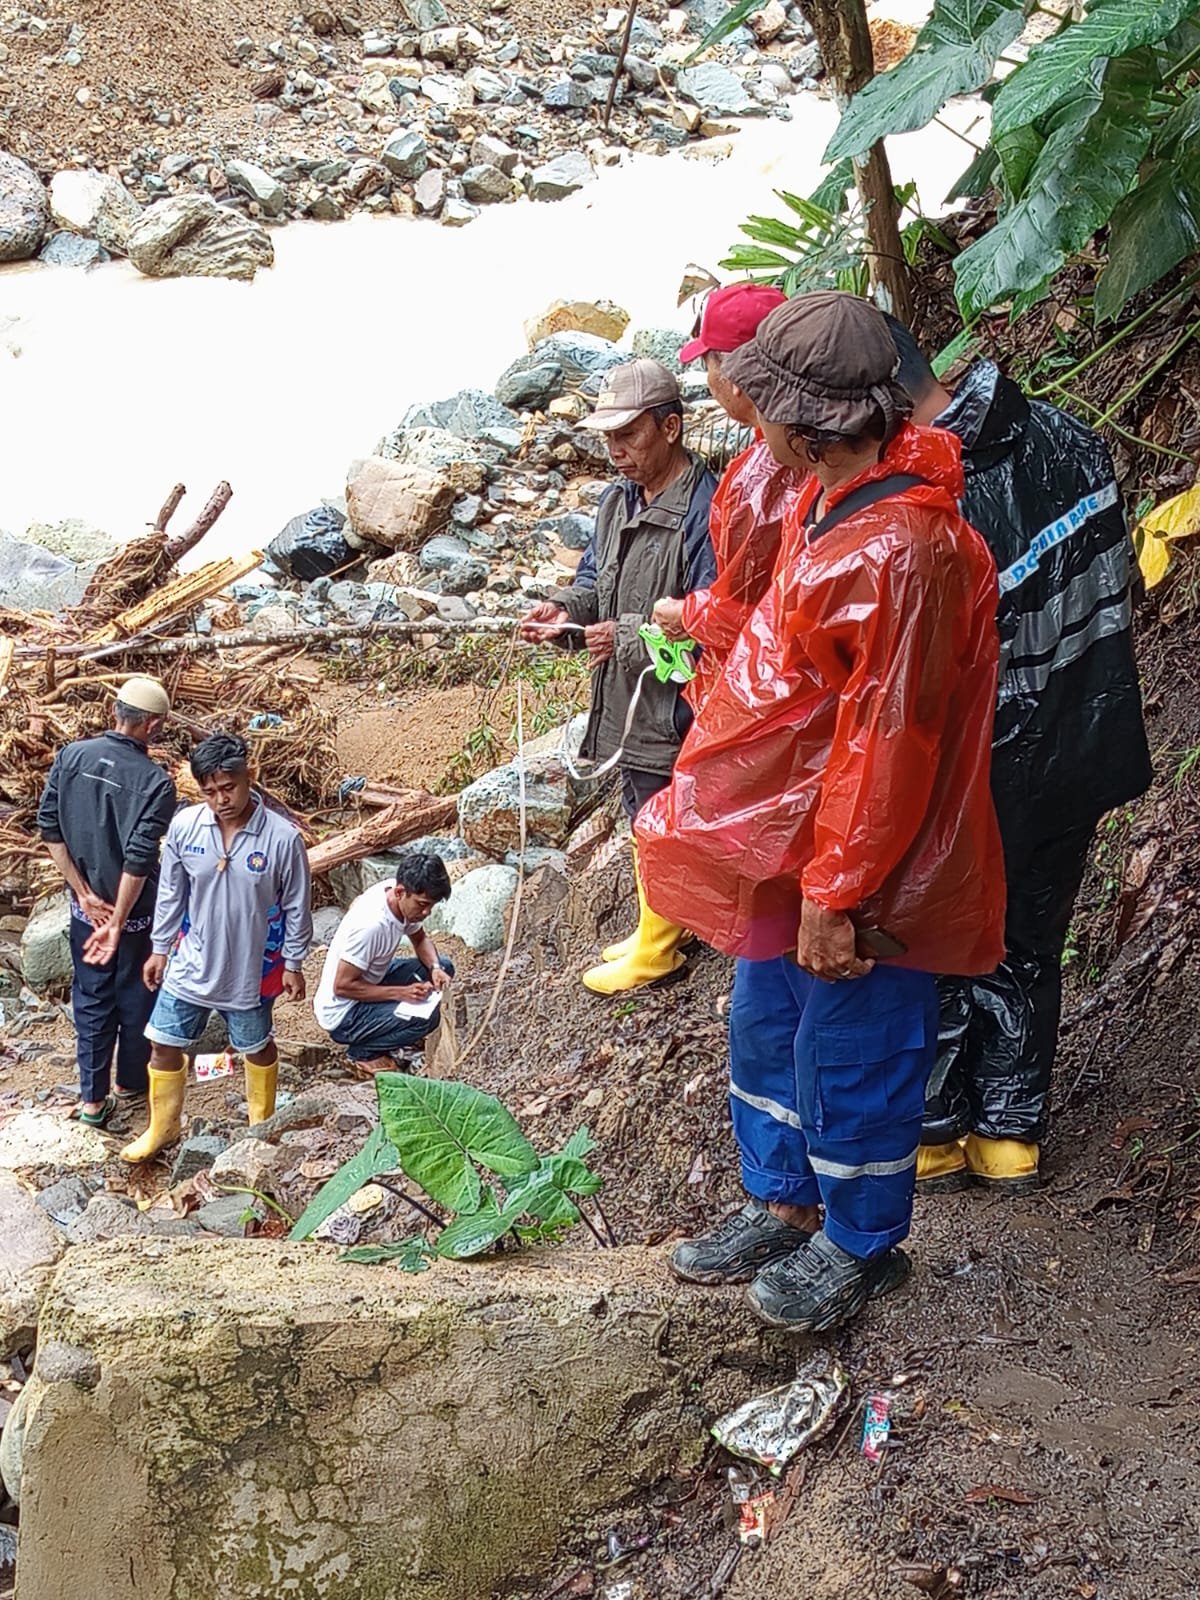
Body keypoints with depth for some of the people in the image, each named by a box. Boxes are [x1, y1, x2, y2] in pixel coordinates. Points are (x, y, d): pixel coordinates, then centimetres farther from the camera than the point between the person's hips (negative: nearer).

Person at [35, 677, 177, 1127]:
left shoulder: (70, 756, -8)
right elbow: (139, 859, -26)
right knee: (136, 997, 17)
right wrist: (117, 925, -20)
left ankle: (92, 1098, 21)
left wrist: (85, 895, -5)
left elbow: (49, 827, -8)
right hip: (136, 910, -4)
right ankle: (132, 1082, 34)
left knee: (91, 998, 15)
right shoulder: (155, 781, -21)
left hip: (85, 907, 4)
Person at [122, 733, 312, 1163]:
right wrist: (160, 949, 6)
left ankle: (262, 1124, 43)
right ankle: (163, 1127, 36)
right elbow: (170, 893, 1)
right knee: (164, 1045, 12)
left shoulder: (283, 837, -22)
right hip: (191, 963, 3)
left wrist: (293, 964, -3)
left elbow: (296, 906, -9)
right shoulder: (184, 826, -13)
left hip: (250, 970, -2)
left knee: (257, 1047, 19)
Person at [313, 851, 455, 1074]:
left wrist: (435, 969, -11)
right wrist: (401, 993, -27)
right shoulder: (370, 924, -34)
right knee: (426, 1018, -27)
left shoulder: (406, 900, -10)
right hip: (341, 1013, -9)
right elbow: (342, 986, -27)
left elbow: (420, 939, 9)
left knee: (443, 966, 3)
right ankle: (364, 1051, -2)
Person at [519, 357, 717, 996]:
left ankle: (655, 948, 23)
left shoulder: (705, 511, -22)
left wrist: (627, 636, -27)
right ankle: (664, 925, 39)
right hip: (627, 703, 9)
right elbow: (594, 581, 19)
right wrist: (565, 610, -2)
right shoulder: (618, 500, 8)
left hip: (673, 708, -9)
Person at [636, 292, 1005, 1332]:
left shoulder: (901, 552, -30)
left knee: (852, 1060, 10)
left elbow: (888, 743, -27)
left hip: (857, 875, -9)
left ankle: (861, 1246, 32)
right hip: (791, 847, 9)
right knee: (767, 1031, 22)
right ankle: (782, 1205, 42)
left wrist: (836, 895, -22)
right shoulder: (830, 503, 1)